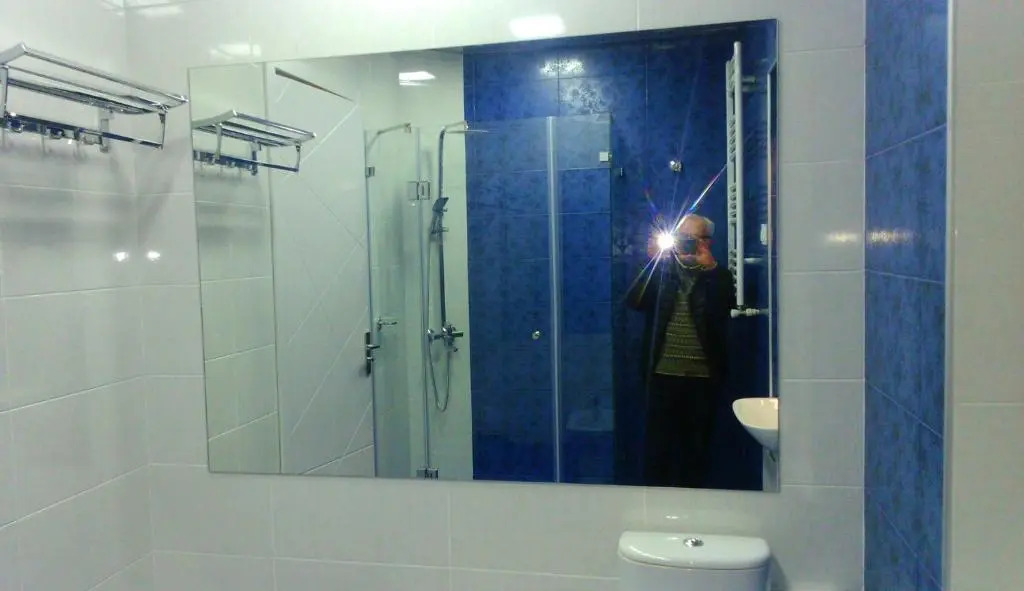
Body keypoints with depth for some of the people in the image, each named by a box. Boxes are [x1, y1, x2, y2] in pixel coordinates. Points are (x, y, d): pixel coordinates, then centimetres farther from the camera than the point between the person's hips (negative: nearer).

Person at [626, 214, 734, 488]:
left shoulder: (718, 276, 5)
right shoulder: (661, 271, 7)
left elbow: (726, 306, -14)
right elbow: (634, 302, -8)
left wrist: (710, 266, -20)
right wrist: (652, 261, -15)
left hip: (703, 377, 0)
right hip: (663, 374, 0)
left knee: (697, 447, 8)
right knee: (657, 445, 3)